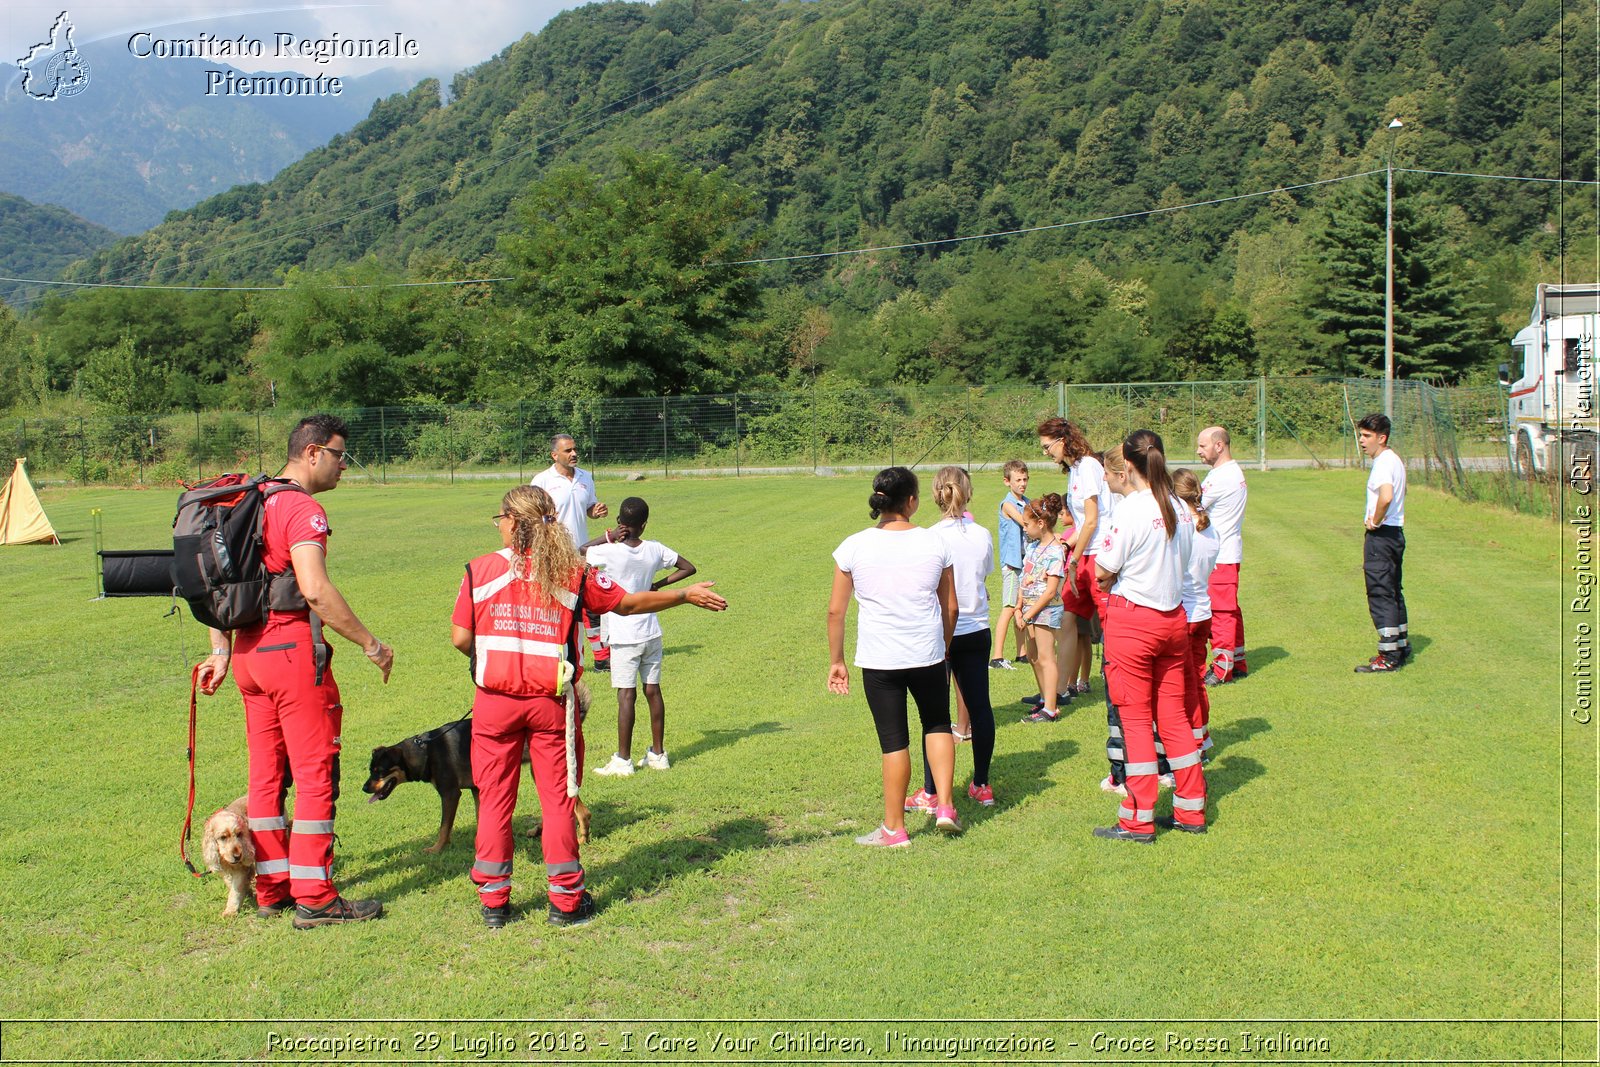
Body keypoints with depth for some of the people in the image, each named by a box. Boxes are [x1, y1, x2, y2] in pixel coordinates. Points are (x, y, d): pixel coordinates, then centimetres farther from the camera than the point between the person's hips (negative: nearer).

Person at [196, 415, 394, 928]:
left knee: (266, 773, 14)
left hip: (250, 650, 9)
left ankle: (271, 890, 22)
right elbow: (316, 590, -24)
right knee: (315, 771, -2)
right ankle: (314, 897, 1)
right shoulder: (302, 509, -13)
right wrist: (371, 645, -17)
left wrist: (221, 650, 16)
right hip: (293, 647, -9)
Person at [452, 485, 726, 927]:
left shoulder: (480, 570, -3)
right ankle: (566, 900, 17)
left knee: (494, 799, 10)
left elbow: (460, 638, -3)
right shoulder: (573, 573, -2)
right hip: (551, 702, 0)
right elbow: (629, 603, 7)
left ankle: (493, 899, 17)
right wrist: (686, 596, 19)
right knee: (558, 797, 10)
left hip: (495, 701, 0)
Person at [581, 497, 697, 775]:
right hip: (651, 632, 5)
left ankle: (623, 759, 4)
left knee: (626, 695, -2)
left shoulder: (609, 552, -14)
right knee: (653, 691, 10)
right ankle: (658, 754, 18)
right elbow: (688, 567, 12)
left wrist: (608, 538, -3)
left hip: (623, 636, -5)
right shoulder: (655, 550, 0)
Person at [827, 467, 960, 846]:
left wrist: (836, 661, 8)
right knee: (938, 723, 24)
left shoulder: (854, 547, -5)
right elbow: (950, 607, 6)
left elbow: (835, 611, -2)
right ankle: (945, 806, 16)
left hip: (878, 660, -1)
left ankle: (894, 828, 17)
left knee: (894, 742, 8)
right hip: (927, 655, 1)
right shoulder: (935, 544, -1)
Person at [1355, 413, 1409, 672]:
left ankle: (1389, 657, -4)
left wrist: (1375, 522, -20)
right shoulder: (1394, 460, 15)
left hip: (1381, 535, -11)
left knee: (1380, 594, -6)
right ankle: (1401, 647, 27)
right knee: (1393, 593, 18)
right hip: (1395, 532, 11)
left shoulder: (1384, 463, -18)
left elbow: (1386, 496, -35)